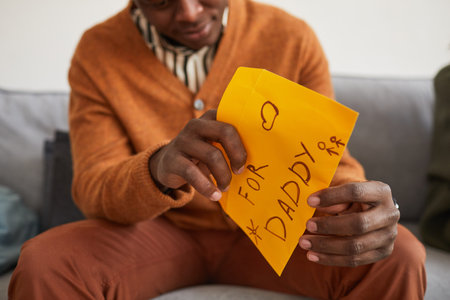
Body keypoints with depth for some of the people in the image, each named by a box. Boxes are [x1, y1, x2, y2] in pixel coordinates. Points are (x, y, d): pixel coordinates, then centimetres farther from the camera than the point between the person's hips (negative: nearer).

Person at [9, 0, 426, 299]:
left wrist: (353, 209, -34)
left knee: (398, 258, -24)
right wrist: (158, 170, -39)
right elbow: (92, 189, -14)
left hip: (265, 229, 1)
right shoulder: (98, 52, -10)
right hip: (159, 232, 0)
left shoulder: (291, 38, -10)